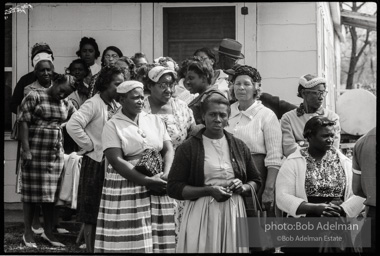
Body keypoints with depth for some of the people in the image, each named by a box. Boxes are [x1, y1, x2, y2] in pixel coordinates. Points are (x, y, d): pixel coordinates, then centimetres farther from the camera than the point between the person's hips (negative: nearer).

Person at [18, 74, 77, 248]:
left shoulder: (66, 104, 12)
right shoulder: (34, 97, -4)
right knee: (32, 191, 1)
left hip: (56, 153, 5)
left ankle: (48, 232, 17)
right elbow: (23, 122, -9)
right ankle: (28, 233, 9)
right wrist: (26, 149, -16)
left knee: (51, 192, 8)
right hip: (35, 152, -5)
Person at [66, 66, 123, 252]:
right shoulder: (94, 104, -12)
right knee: (92, 214, 1)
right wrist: (91, 146, -18)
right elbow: (72, 125, -24)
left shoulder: (117, 106, 10)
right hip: (95, 162, -7)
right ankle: (90, 249, 8)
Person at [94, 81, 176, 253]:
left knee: (157, 241, 2)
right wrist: (147, 181, -20)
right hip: (126, 189, -4)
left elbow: (168, 150, 7)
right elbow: (116, 160, -13)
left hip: (157, 186, 4)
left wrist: (166, 175, -13)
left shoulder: (155, 120, 12)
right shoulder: (112, 125, -3)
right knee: (128, 242, -5)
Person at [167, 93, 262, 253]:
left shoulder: (239, 146, 10)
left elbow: (256, 181, 19)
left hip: (233, 214, 3)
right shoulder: (188, 148, -2)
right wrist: (209, 190, -15)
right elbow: (174, 188, -5)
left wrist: (243, 187, -4)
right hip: (201, 215, -3)